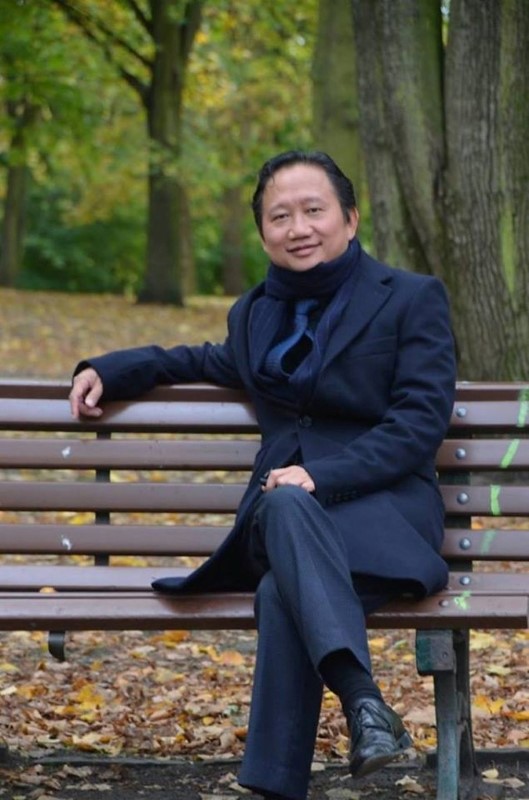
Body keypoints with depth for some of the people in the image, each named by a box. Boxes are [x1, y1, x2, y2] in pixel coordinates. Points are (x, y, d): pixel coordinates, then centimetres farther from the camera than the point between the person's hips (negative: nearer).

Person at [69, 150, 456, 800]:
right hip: (279, 506, 3)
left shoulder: (413, 299, 5)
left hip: (382, 506, -3)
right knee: (285, 508, -38)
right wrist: (109, 370, 31)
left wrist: (322, 475, -19)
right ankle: (363, 702, -54)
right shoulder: (254, 313, 23)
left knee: (283, 593, -36)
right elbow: (215, 362, 46)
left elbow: (421, 420, -5)